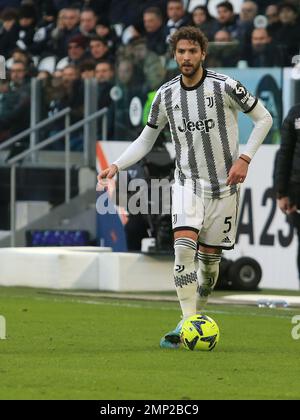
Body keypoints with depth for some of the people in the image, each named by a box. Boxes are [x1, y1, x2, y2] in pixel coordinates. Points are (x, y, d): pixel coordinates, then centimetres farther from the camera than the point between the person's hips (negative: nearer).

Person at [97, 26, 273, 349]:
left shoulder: (224, 86, -10)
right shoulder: (165, 95, 0)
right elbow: (145, 141, 10)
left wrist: (244, 158, -10)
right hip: (188, 181, 1)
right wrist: (116, 166, -5)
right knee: (184, 247, -20)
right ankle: (187, 324, -20)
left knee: (209, 258, 2)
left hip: (223, 185, -1)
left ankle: (196, 316, 22)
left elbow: (263, 119, 0)